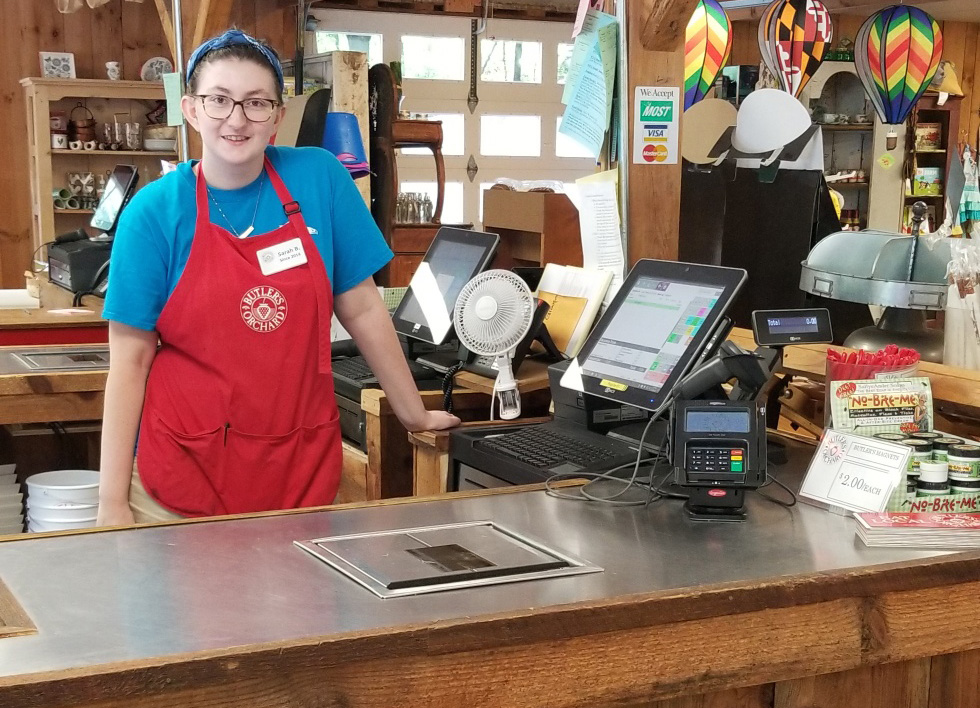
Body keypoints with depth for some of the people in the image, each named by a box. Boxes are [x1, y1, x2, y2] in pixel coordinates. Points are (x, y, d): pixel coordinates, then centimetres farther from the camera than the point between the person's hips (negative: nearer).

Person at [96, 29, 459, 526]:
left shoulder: (320, 178, -3)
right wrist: (112, 501, -10)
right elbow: (130, 359, -7)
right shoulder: (154, 211, -8)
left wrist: (414, 414, 10)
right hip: (185, 468, -2)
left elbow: (361, 308, 5)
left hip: (302, 467, 2)